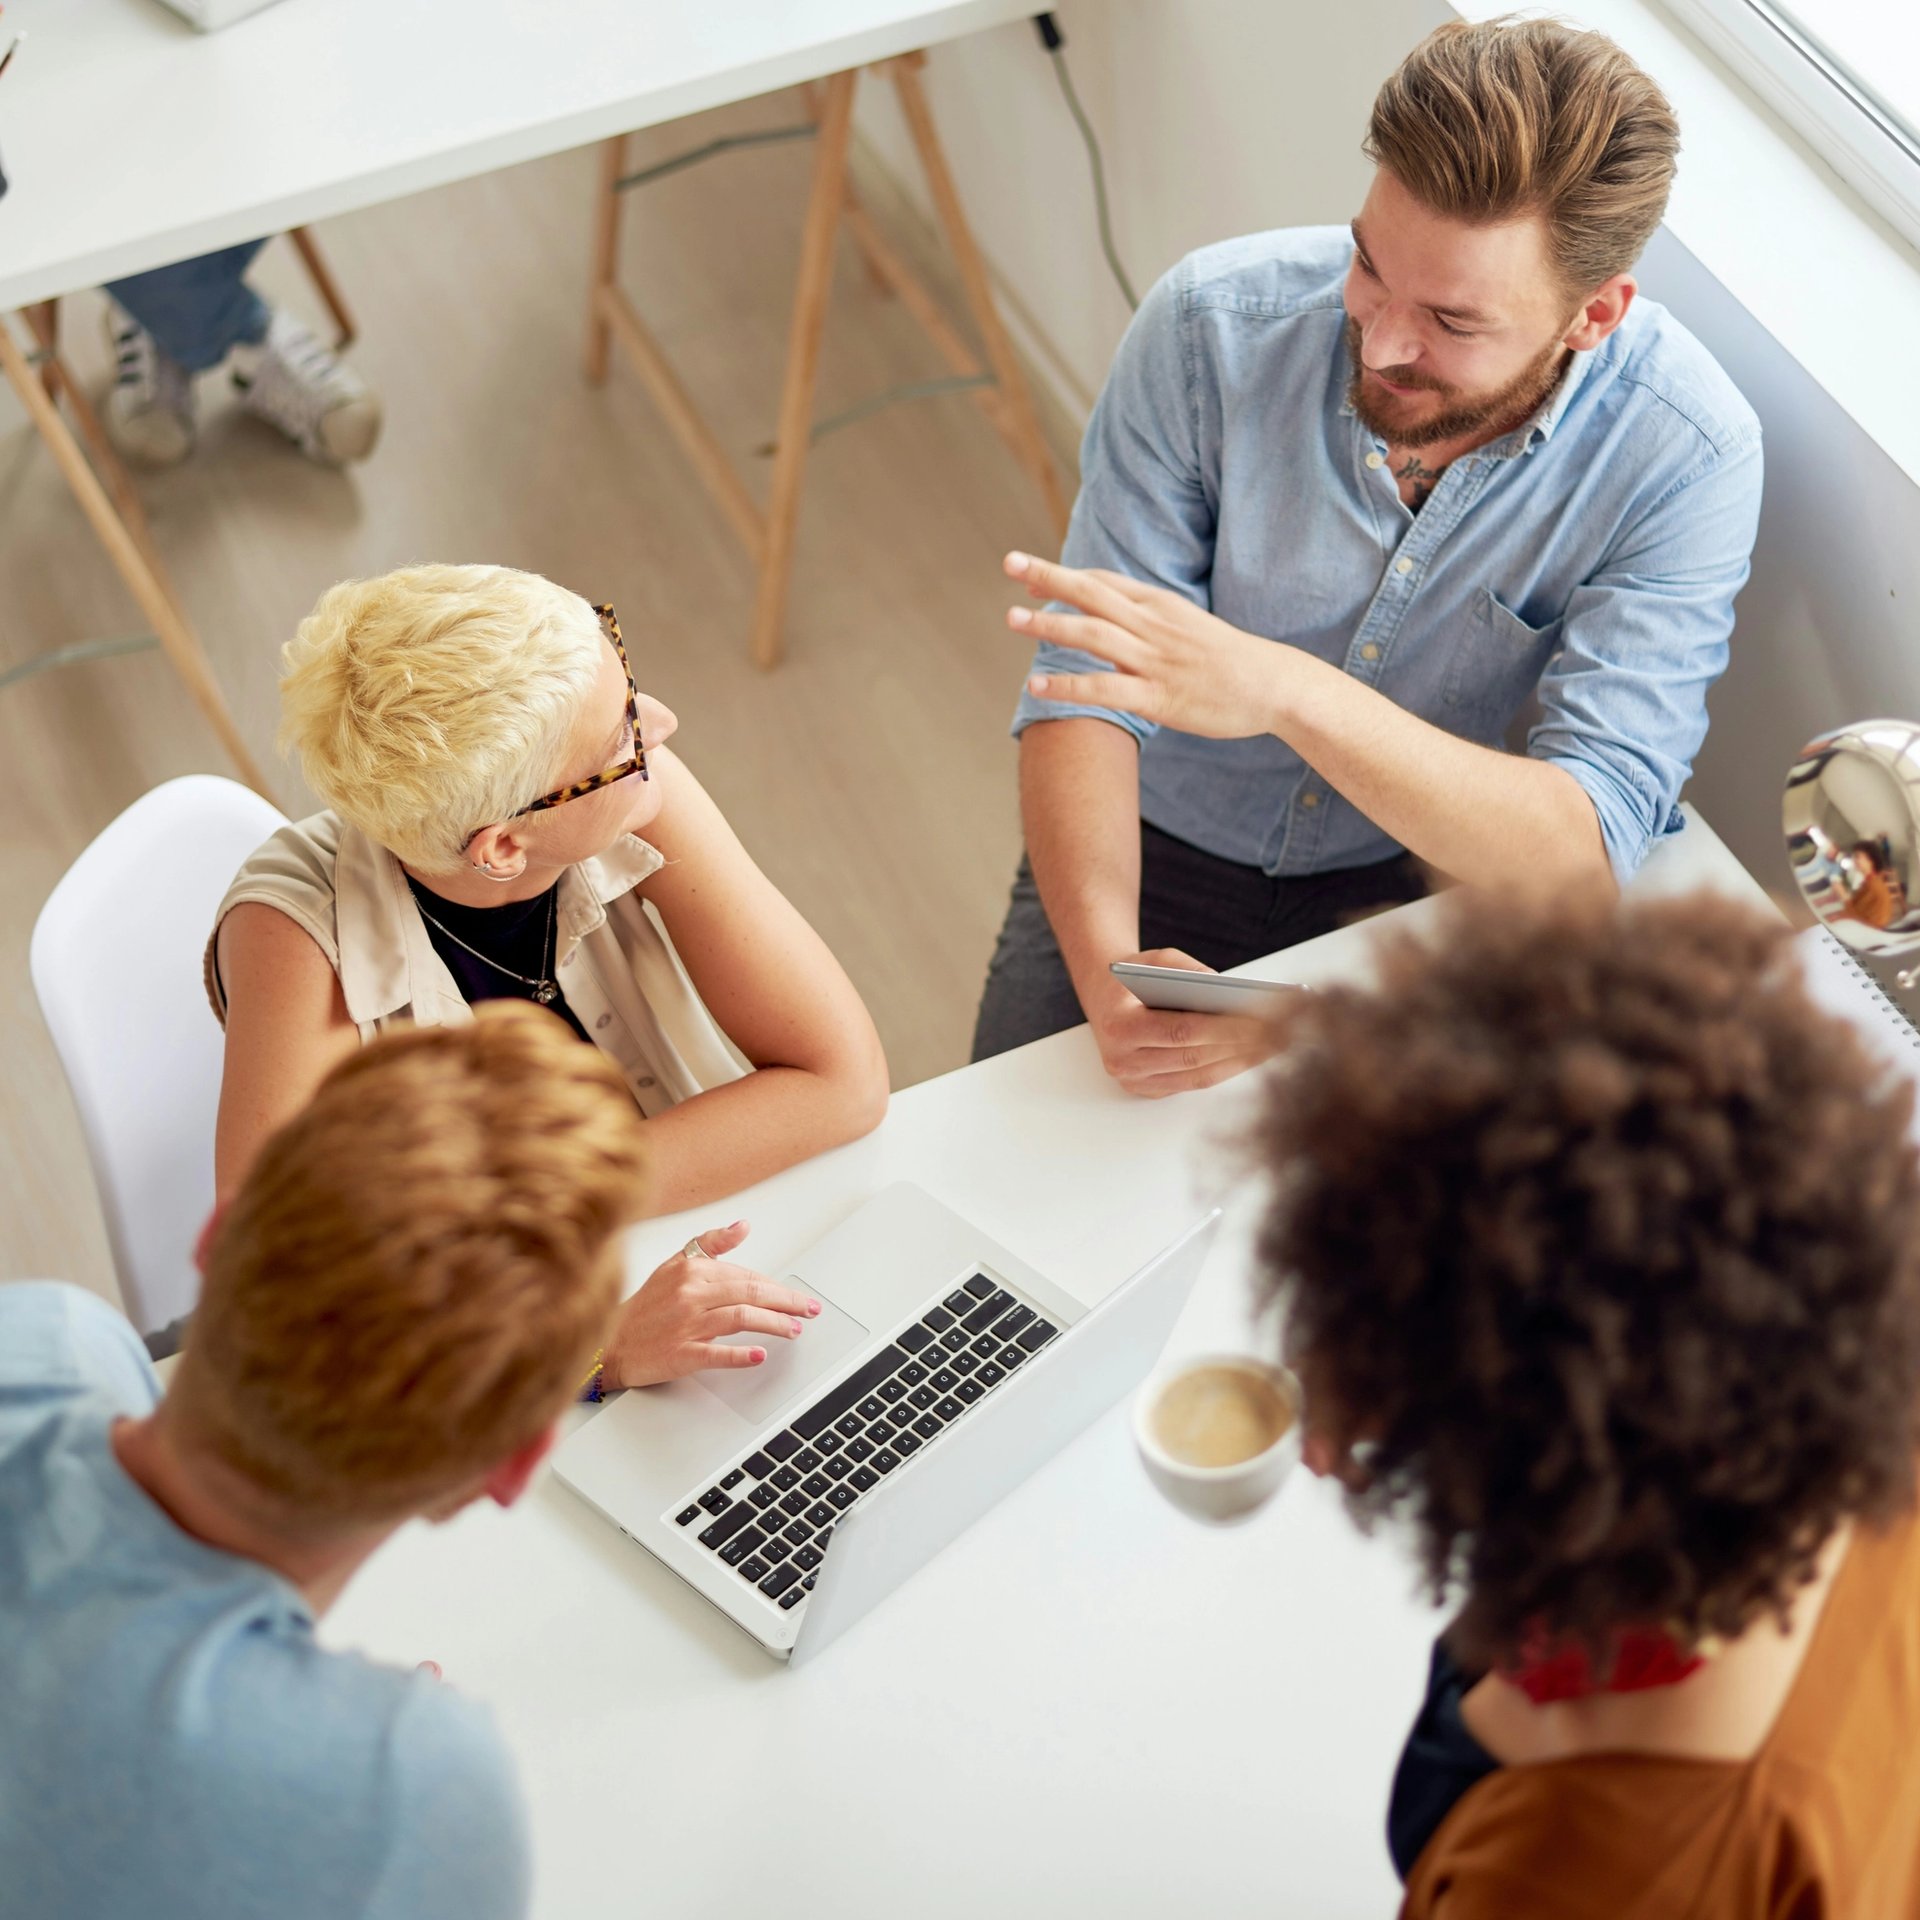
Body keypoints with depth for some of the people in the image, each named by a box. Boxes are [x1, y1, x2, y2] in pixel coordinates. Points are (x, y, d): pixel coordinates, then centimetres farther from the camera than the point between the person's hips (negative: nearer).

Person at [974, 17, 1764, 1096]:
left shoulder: (1685, 454, -23)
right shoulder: (1214, 326, -21)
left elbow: (1587, 855, -31)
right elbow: (1086, 679, -18)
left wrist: (1286, 690, -46)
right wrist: (1105, 968, -36)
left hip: (1423, 881, 1)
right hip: (1154, 851, 0)